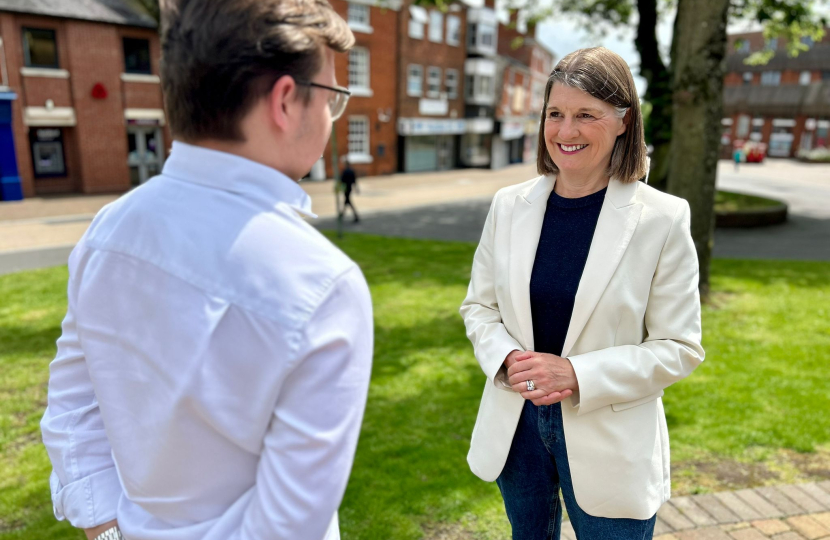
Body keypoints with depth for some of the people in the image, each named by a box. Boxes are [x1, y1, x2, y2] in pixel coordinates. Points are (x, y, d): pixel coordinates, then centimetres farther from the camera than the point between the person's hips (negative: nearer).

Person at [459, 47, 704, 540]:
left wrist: (577, 375, -22)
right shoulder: (509, 205, -4)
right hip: (515, 425, 3)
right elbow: (478, 305, 4)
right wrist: (507, 359, -16)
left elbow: (679, 347, -10)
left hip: (610, 440, -3)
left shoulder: (662, 219, -13)